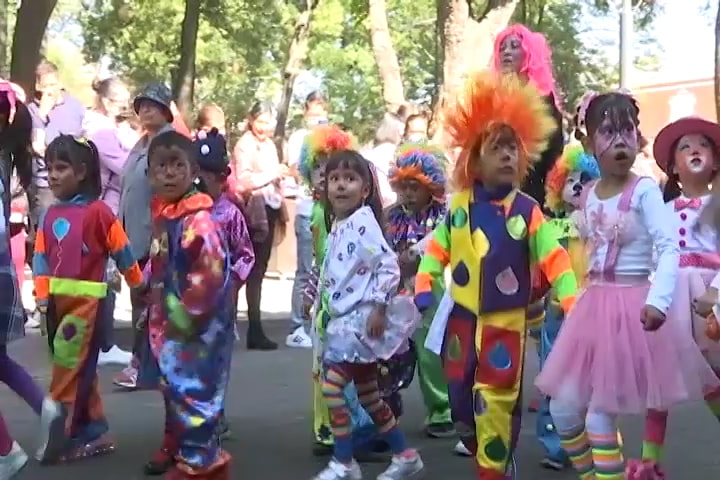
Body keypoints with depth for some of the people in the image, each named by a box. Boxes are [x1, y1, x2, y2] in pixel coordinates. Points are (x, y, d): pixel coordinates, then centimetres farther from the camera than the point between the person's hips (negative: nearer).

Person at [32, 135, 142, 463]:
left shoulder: (97, 211, -11)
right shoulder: (49, 215, 7)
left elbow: (121, 252, -3)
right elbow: (41, 256, 4)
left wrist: (140, 287, 5)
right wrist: (42, 295, -6)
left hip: (87, 301, -7)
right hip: (58, 301, 7)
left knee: (69, 366, -9)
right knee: (79, 370, 13)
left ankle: (61, 434, 0)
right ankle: (94, 434, 23)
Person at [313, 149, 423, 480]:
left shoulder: (362, 222, -15)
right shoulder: (337, 226, 11)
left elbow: (389, 267, -20)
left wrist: (379, 308, -21)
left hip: (363, 318, -10)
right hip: (345, 318, 10)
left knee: (331, 385, -11)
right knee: (366, 393, 14)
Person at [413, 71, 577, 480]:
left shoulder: (527, 210, -9)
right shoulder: (459, 206, 1)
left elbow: (554, 259, -12)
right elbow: (437, 247, 8)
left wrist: (574, 303, -22)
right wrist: (424, 286, -5)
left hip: (505, 321, -4)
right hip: (462, 318, 4)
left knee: (495, 400, -2)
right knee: (461, 394, 12)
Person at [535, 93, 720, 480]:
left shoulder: (645, 190, -11)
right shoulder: (588, 195, 8)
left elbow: (669, 249, -17)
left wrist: (658, 300, -29)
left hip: (630, 306, -6)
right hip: (592, 304, 7)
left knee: (599, 415, -7)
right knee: (563, 408, 7)